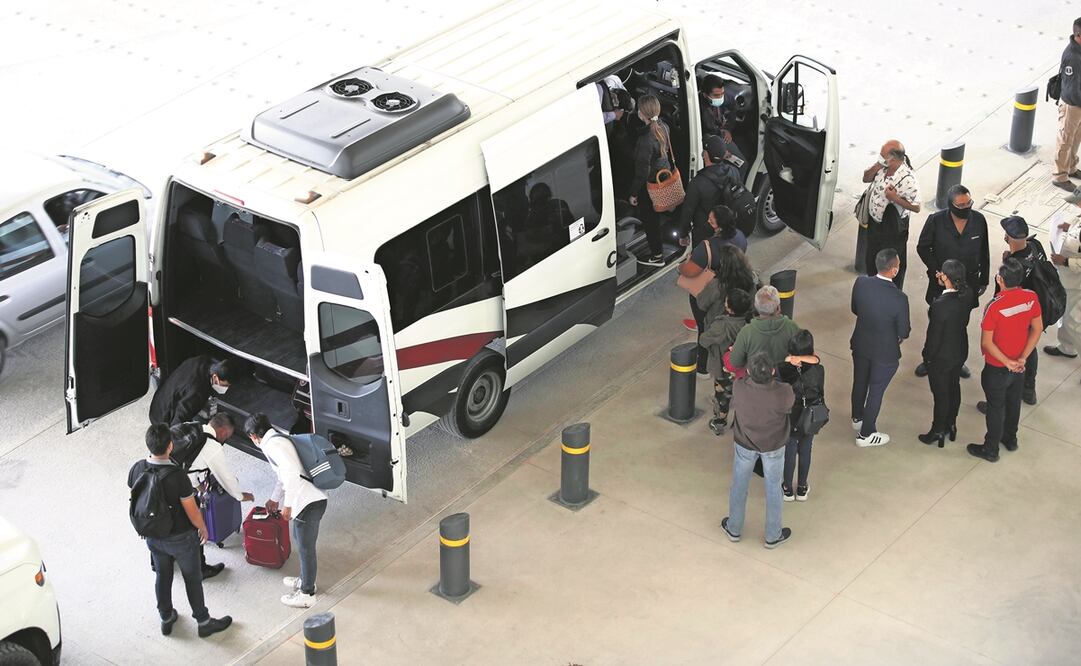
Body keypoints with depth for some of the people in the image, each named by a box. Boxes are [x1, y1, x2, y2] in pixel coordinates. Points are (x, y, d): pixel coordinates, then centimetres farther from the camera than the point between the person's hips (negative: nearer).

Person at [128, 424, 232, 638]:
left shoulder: (137, 469, -16)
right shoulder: (177, 476, -32)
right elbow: (192, 512, -22)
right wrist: (203, 528, -1)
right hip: (180, 538, -5)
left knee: (162, 576, 25)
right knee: (192, 579, 15)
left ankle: (166, 619, 42)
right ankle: (204, 623, 31)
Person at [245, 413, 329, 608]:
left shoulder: (272, 445, -13)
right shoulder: (278, 440, 19)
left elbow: (291, 472, -25)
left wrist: (287, 505, -19)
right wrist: (274, 499, 48)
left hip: (308, 503, -10)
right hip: (310, 499, 10)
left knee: (306, 547, 4)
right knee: (300, 541, 26)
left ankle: (307, 594, 16)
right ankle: (305, 580, 43)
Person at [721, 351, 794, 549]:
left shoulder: (739, 387, -34)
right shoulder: (783, 394, -36)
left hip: (744, 444, 1)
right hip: (773, 447, -1)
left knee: (739, 485, 24)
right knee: (773, 488, 22)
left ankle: (734, 529, 44)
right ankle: (773, 536, 39)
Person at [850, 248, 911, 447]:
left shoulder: (860, 283, -19)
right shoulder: (899, 299, -32)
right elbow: (904, 332, -18)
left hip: (860, 345, 5)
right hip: (885, 352, -5)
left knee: (859, 382, 28)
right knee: (876, 392, 15)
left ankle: (857, 418, 52)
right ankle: (865, 434, 32)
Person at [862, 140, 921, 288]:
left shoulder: (908, 179, -31)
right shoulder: (883, 166, -12)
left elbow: (916, 207, -23)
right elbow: (866, 178, -1)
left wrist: (895, 198, -33)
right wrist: (878, 165, -19)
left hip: (893, 229, -7)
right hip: (875, 222, 7)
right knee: (871, 261, 25)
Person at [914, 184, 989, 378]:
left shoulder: (979, 220, -14)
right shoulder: (936, 221, -20)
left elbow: (984, 253, -1)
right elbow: (922, 247, -6)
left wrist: (984, 280, 6)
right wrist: (936, 271, -14)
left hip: (968, 282, 2)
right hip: (941, 281, -2)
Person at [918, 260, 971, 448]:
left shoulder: (939, 305, -35)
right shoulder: (966, 296, -15)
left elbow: (934, 335, -26)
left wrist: (927, 356, -7)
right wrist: (943, 282, -5)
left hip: (941, 356, -6)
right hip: (960, 352, 6)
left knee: (940, 394, 13)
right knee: (954, 387, 25)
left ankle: (938, 431, 32)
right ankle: (951, 424, 44)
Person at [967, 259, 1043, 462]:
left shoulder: (995, 306, -31)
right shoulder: (1031, 297, -16)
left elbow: (986, 342, -25)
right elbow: (1037, 329, -6)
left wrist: (1007, 362, -16)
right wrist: (1022, 358, -7)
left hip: (997, 368, -5)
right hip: (1019, 366, 5)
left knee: (996, 407, 13)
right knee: (1014, 402, 26)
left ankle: (991, 450, 29)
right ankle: (1010, 439, 46)